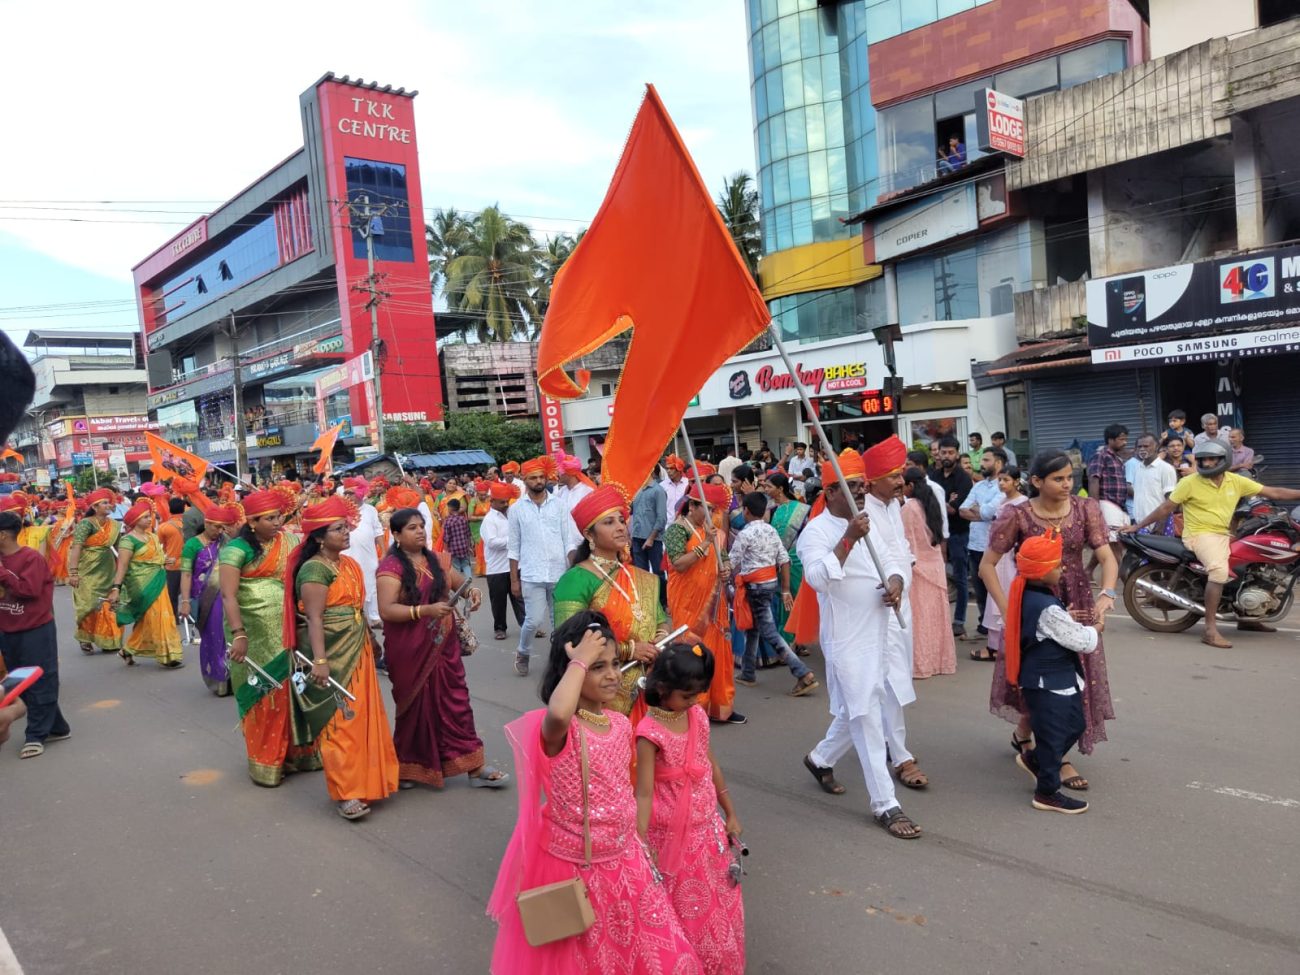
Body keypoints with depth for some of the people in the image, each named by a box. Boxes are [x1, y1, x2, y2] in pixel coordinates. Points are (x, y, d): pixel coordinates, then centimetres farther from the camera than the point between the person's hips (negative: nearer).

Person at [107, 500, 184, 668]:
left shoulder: (152, 537, 10)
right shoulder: (128, 540, -13)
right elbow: (122, 566, -19)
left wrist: (164, 560, 7)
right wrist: (115, 588, -26)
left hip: (157, 583, 8)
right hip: (143, 586, -8)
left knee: (146, 621, 15)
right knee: (156, 619, -3)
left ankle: (129, 649, 30)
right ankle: (167, 656, 4)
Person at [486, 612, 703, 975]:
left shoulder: (621, 724, -1)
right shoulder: (558, 729, -23)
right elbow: (558, 713, -50)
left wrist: (639, 846, 14)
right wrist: (580, 660, -36)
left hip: (624, 861, 6)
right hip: (574, 868, -6)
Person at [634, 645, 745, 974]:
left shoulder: (698, 715, -2)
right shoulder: (651, 732, -21)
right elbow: (644, 792, -22)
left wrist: (730, 814, 15)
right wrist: (640, 844, -27)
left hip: (707, 827, 6)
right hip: (672, 834, -6)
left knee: (719, 903, 19)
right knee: (684, 911, 9)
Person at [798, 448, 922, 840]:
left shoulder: (870, 523, 12)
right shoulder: (816, 531, -13)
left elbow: (891, 561, 14)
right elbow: (817, 577, -28)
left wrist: (895, 581, -8)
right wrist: (849, 539, -32)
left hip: (880, 633, 8)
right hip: (848, 640, -8)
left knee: (881, 709, 19)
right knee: (866, 718, -5)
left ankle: (820, 759, 40)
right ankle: (885, 805, 5)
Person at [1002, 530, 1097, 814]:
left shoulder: (1029, 596, 3)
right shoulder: (1048, 609, -27)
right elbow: (1081, 642, -20)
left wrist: (1074, 620, -1)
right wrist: (1096, 628, -1)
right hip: (1049, 684, -10)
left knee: (1074, 725, 23)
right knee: (1053, 735, 3)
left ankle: (1034, 759, 37)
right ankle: (1047, 793, 16)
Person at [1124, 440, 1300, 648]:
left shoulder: (1236, 481, 6)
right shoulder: (1189, 483, -7)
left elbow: (1273, 493, 9)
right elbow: (1166, 508, -3)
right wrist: (1138, 526, -5)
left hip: (1224, 535, 7)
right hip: (1200, 535, -7)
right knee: (1219, 570, -32)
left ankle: (1245, 617, 31)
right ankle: (1210, 630, -31)